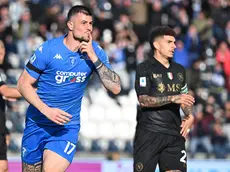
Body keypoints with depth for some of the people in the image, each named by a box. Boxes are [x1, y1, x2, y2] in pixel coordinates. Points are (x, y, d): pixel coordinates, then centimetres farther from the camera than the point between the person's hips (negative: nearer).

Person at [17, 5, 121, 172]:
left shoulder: (95, 51, -4)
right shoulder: (48, 49, -12)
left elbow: (116, 88, -11)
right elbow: (23, 84, -7)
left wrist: (94, 58, -21)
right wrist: (46, 110, -19)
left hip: (67, 126, 0)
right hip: (37, 123, 0)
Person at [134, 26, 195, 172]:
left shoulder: (179, 70, 18)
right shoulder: (145, 68, -2)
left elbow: (185, 98, 26)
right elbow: (143, 100, -13)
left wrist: (190, 115, 4)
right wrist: (173, 98, -22)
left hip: (174, 134, 5)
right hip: (149, 133, -5)